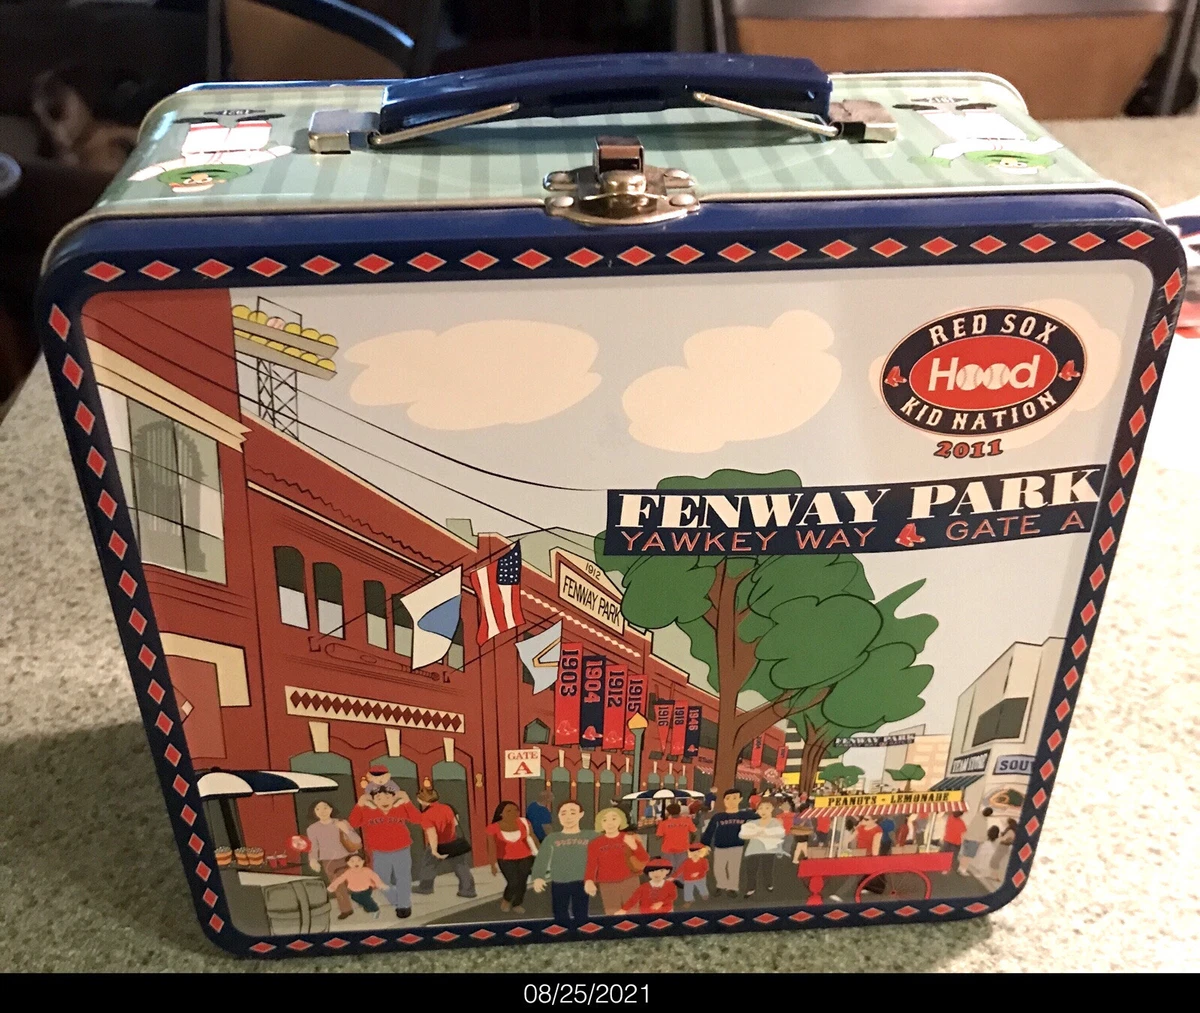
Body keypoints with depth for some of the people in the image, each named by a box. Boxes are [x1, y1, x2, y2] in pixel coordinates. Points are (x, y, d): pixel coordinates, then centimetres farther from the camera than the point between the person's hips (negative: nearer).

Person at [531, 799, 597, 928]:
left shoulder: (590, 835, 6)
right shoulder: (552, 838, 5)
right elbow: (541, 859, -2)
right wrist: (538, 878, -16)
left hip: (581, 883, 0)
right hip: (559, 884, 0)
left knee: (581, 918, 5)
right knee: (561, 919, 6)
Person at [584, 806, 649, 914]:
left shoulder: (631, 838, 3)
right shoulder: (595, 843, 2)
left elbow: (645, 860, 0)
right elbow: (592, 865, -4)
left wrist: (635, 847, -18)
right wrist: (589, 881, -24)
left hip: (629, 883, 0)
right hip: (607, 886, 0)